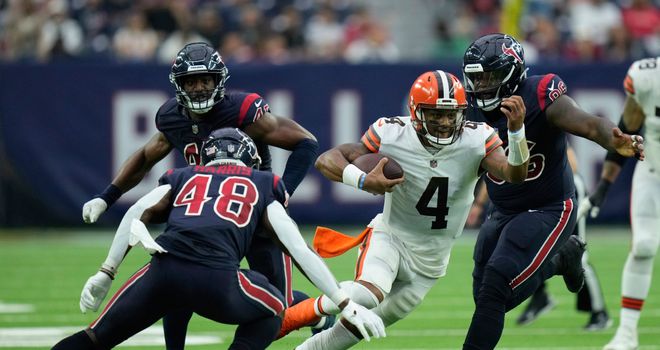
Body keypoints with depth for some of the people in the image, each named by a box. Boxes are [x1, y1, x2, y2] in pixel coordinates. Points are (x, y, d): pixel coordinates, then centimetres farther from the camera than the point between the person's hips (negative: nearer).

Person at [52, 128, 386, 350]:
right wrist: (346, 304, 23)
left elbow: (137, 213, 16)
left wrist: (105, 274, 18)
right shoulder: (263, 185, 26)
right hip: (216, 280, -2)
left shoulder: (185, 176, 30)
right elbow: (300, 250, 21)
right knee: (271, 311, 29)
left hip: (163, 271, 2)